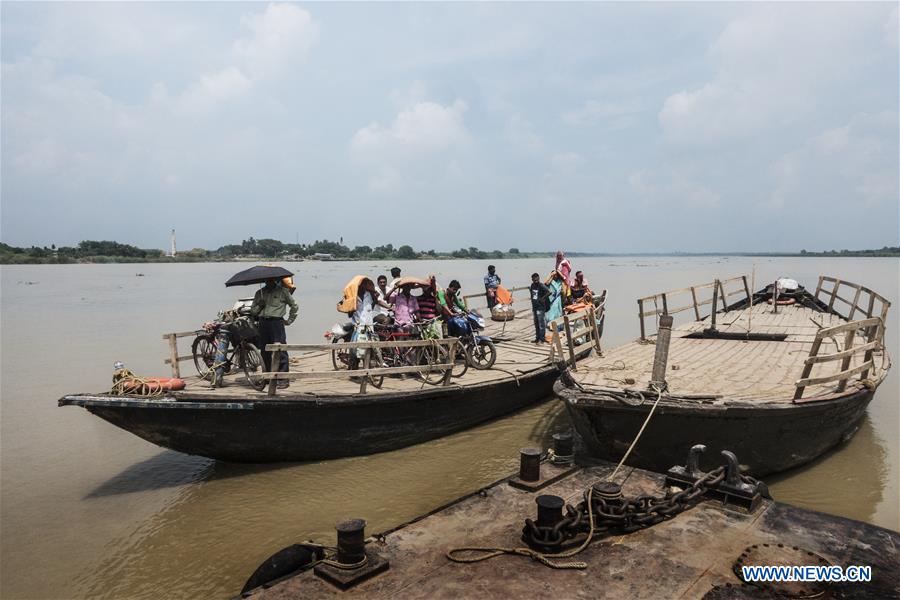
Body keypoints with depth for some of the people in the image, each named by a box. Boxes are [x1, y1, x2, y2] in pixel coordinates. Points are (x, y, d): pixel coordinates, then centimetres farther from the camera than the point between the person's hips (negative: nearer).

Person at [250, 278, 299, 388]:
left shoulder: (282, 291, 8)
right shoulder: (259, 293, 18)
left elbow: (294, 305, 15)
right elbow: (253, 311, 14)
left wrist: (290, 320, 10)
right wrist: (260, 305, -5)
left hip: (277, 322, -4)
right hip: (263, 323, 4)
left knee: (281, 351, -10)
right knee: (264, 352, 6)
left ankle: (283, 379, -8)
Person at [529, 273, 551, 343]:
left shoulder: (541, 286, -14)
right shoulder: (532, 285, 9)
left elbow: (549, 292, -25)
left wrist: (543, 298, -19)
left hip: (541, 307, -8)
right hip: (535, 307, 8)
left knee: (541, 323, -7)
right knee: (536, 323, 15)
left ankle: (542, 339, -3)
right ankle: (537, 338, 25)